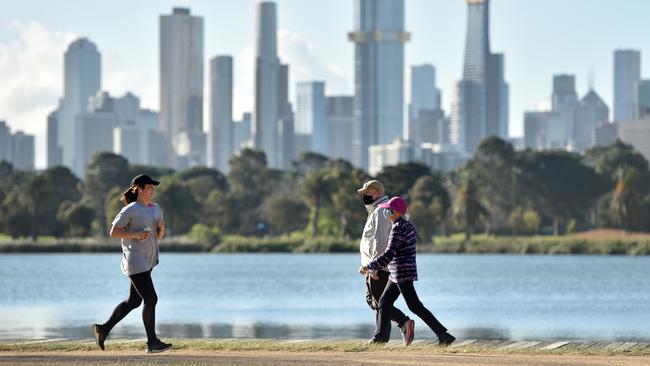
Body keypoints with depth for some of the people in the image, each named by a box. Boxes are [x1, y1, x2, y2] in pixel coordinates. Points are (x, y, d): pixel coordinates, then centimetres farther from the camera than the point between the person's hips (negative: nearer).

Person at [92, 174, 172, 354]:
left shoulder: (156, 209, 13)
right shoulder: (130, 210, -10)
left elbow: (158, 237, 18)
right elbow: (114, 232, -9)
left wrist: (162, 228, -4)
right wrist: (135, 234, -20)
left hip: (148, 261, 9)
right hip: (135, 262, -9)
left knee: (134, 301, 12)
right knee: (151, 299, -11)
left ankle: (104, 329, 24)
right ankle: (152, 343, -5)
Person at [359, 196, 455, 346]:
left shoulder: (398, 228, -17)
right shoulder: (409, 226, 12)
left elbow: (389, 255, -23)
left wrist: (369, 266, -18)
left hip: (402, 273, -10)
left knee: (415, 306, -9)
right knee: (384, 302, 17)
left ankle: (443, 335, -12)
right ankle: (381, 335, 25)